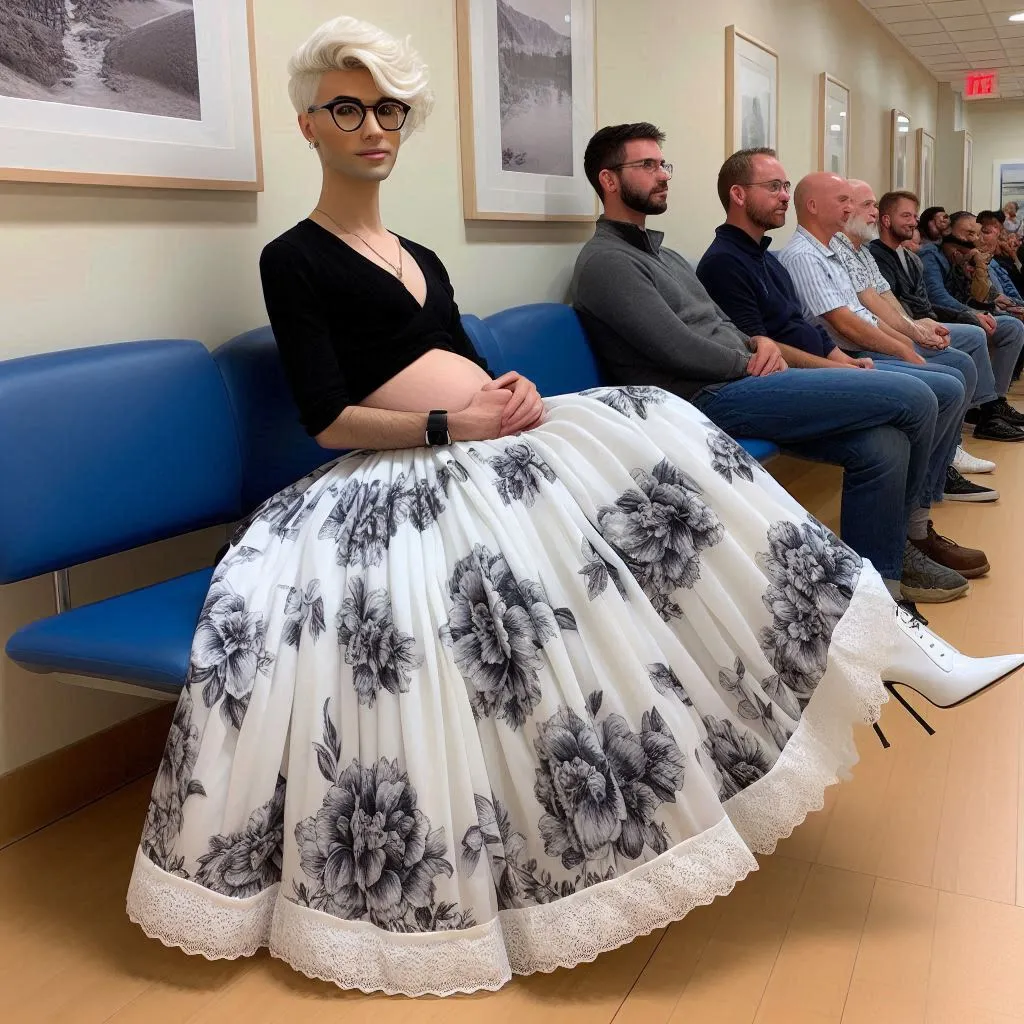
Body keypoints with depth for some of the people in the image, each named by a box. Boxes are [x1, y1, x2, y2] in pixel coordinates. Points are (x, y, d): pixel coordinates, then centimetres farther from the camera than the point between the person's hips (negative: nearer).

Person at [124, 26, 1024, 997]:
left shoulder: (423, 258, 23)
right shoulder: (293, 260, 1)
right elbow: (329, 418, -9)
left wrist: (516, 391, -3)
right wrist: (454, 424, -18)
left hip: (499, 444, 6)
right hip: (408, 480, -6)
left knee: (663, 438, -11)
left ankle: (901, 646, -9)